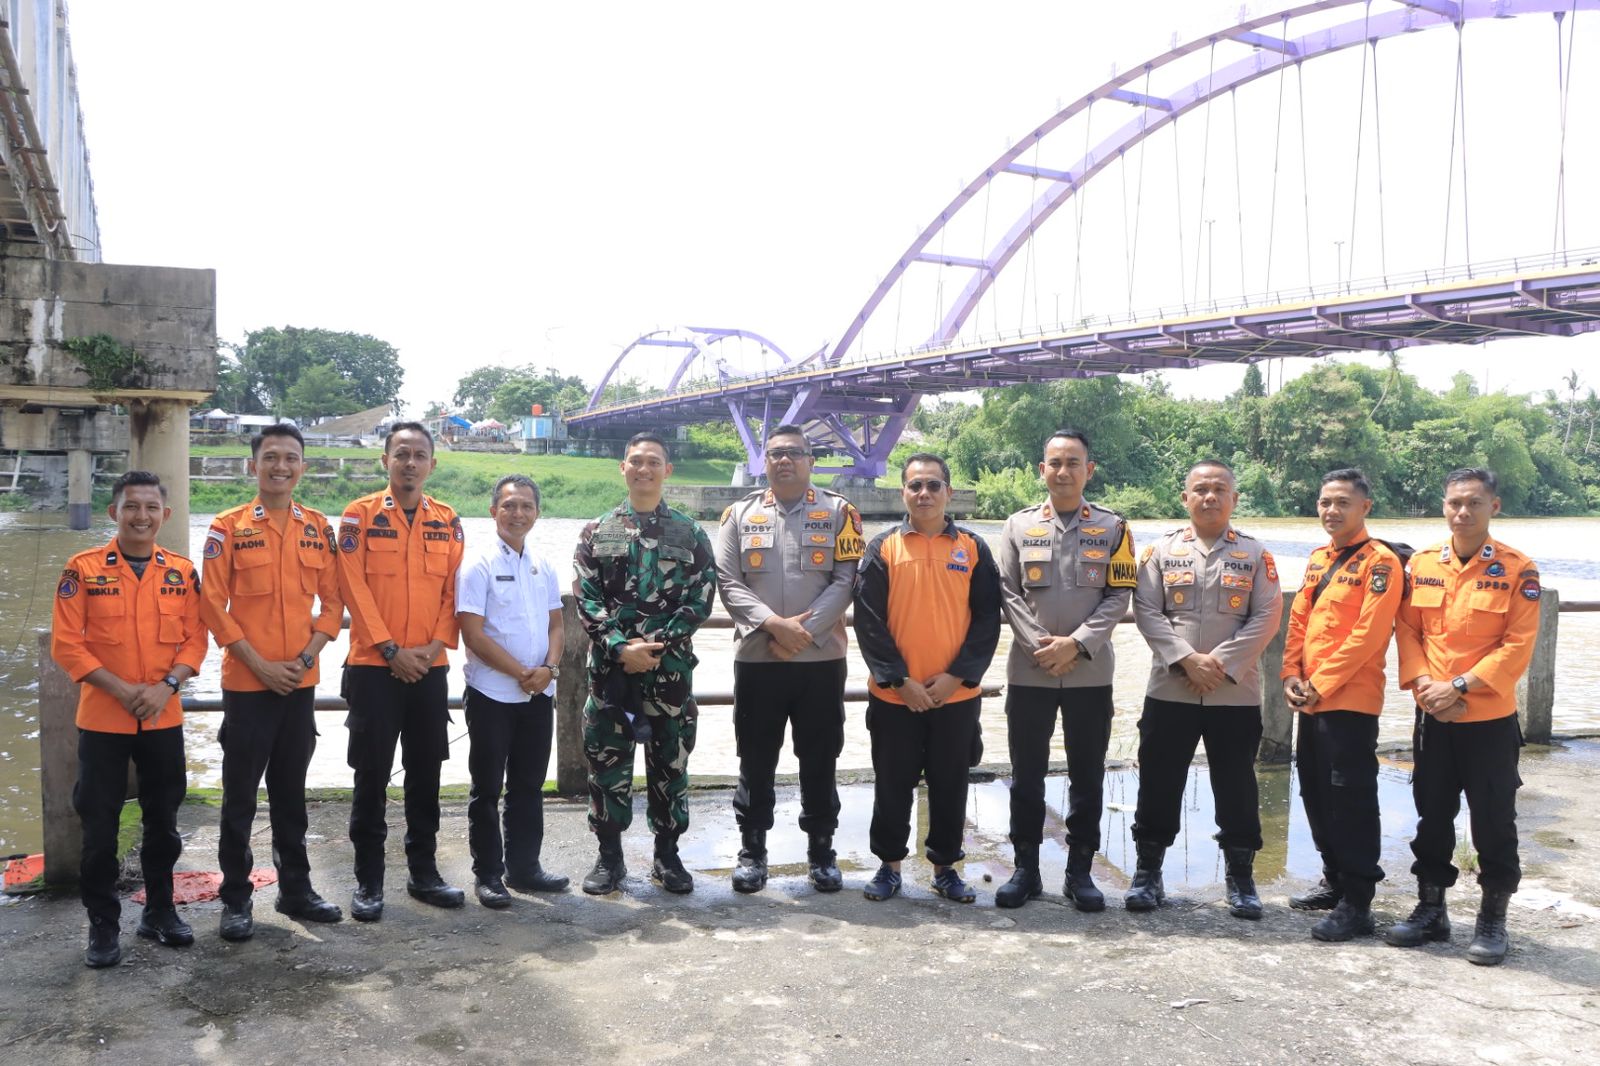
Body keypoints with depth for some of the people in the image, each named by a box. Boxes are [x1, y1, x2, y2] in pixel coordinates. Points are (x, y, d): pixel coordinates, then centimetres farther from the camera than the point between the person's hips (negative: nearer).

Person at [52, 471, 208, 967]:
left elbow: (195, 638, 3)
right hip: (102, 720, -2)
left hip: (164, 720, 2)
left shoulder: (182, 571, 2)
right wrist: (121, 689, -16)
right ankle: (103, 925, 19)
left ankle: (159, 911, 29)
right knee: (99, 827, 5)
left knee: (163, 821, 12)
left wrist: (166, 686, -13)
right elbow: (65, 643, -7)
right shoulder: (84, 569, -5)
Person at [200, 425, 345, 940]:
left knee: (291, 791, 14)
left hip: (301, 681, 3)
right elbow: (213, 604, -7)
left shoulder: (318, 527, 5)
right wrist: (259, 663, -12)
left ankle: (296, 888, 24)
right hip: (247, 682, -3)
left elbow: (333, 599, 7)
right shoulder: (228, 527, -4)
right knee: (240, 794, 4)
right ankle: (236, 899, 15)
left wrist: (306, 657, -6)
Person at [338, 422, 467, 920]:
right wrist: (390, 650, -13)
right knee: (372, 776, 2)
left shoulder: (448, 521, 8)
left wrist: (434, 646, -7)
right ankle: (368, 880, 12)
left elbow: (454, 589, 6)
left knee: (426, 772, 9)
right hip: (373, 667, -3)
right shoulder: (360, 515, -2)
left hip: (430, 668, 3)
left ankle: (423, 872, 21)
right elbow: (355, 588, -7)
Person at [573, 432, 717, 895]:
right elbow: (587, 599, -2)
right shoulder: (597, 532, 5)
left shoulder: (690, 532, 5)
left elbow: (700, 598, -2)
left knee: (670, 763, 7)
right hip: (610, 666, 0)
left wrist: (657, 646, -12)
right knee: (607, 761, 5)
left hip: (671, 667, 0)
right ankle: (609, 856, 19)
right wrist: (621, 647, -14)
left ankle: (667, 856, 20)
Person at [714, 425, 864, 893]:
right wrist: (774, 624, -16)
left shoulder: (838, 512, 3)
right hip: (756, 658, 1)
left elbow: (847, 579, -5)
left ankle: (821, 851, 21)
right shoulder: (740, 514, 7)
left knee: (820, 762, 8)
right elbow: (728, 582, -2)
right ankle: (752, 850, 21)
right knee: (755, 761, 8)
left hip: (821, 659, -1)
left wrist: (804, 627, -15)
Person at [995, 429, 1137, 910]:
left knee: (1087, 776, 7)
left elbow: (1119, 596, -3)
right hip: (1028, 671, 1)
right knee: (1027, 775, 7)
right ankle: (1026, 869, 18)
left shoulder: (1112, 527, 4)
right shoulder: (1018, 525, 6)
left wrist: (1077, 644, -14)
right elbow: (1009, 592, 1)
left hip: (1090, 672, 0)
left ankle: (1080, 871, 19)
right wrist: (1039, 644, -11)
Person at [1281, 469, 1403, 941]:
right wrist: (1292, 676, 0)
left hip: (1351, 701, -8)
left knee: (1351, 800, -4)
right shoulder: (1318, 559, 15)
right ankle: (1335, 881, 29)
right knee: (1316, 794, 15)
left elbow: (1368, 635, -17)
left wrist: (1321, 684, -17)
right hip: (1310, 701, 8)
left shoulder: (1380, 561, -10)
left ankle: (1357, 903, 4)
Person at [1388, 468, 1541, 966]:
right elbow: (1407, 630, 4)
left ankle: (1493, 920, 20)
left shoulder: (1518, 569, -7)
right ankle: (1431, 910, 25)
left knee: (1494, 824, 5)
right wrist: (1423, 683, -11)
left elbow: (1518, 645, -11)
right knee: (1432, 817, 12)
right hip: (1432, 717, 3)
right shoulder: (1420, 564, 4)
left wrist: (1458, 686, -18)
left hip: (1491, 719, -3)